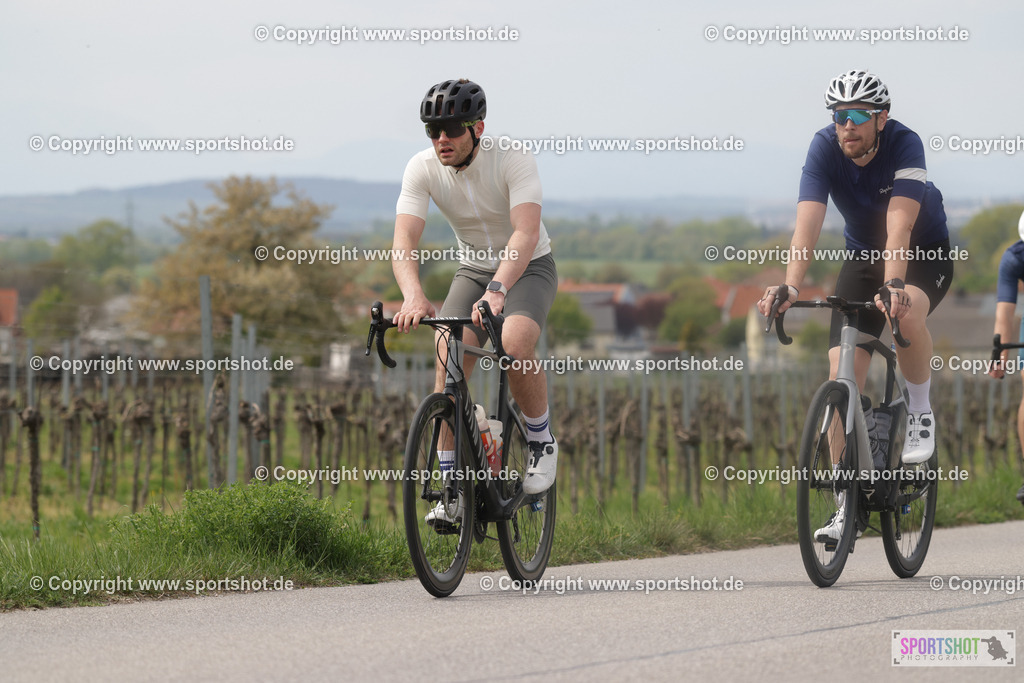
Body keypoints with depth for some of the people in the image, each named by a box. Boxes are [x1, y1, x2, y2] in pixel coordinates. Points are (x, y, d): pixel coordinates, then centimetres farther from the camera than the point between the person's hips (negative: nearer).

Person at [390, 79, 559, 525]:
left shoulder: (513, 161, -26)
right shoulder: (422, 169, -17)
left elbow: (526, 234, -38)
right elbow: (403, 242, -26)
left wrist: (497, 290, -54)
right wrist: (413, 297, -46)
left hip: (528, 267, -3)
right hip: (472, 269, 3)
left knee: (515, 344, -32)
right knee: (448, 358, -19)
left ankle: (541, 442, -5)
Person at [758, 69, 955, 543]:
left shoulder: (904, 144, -28)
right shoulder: (824, 148, -21)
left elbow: (899, 226, -40)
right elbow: (807, 224, -31)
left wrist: (893, 285, -56)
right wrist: (789, 287, -47)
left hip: (924, 254, -3)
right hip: (863, 255, 3)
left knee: (906, 313, -38)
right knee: (842, 378, -11)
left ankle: (920, 413, -11)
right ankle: (848, 503, -1)